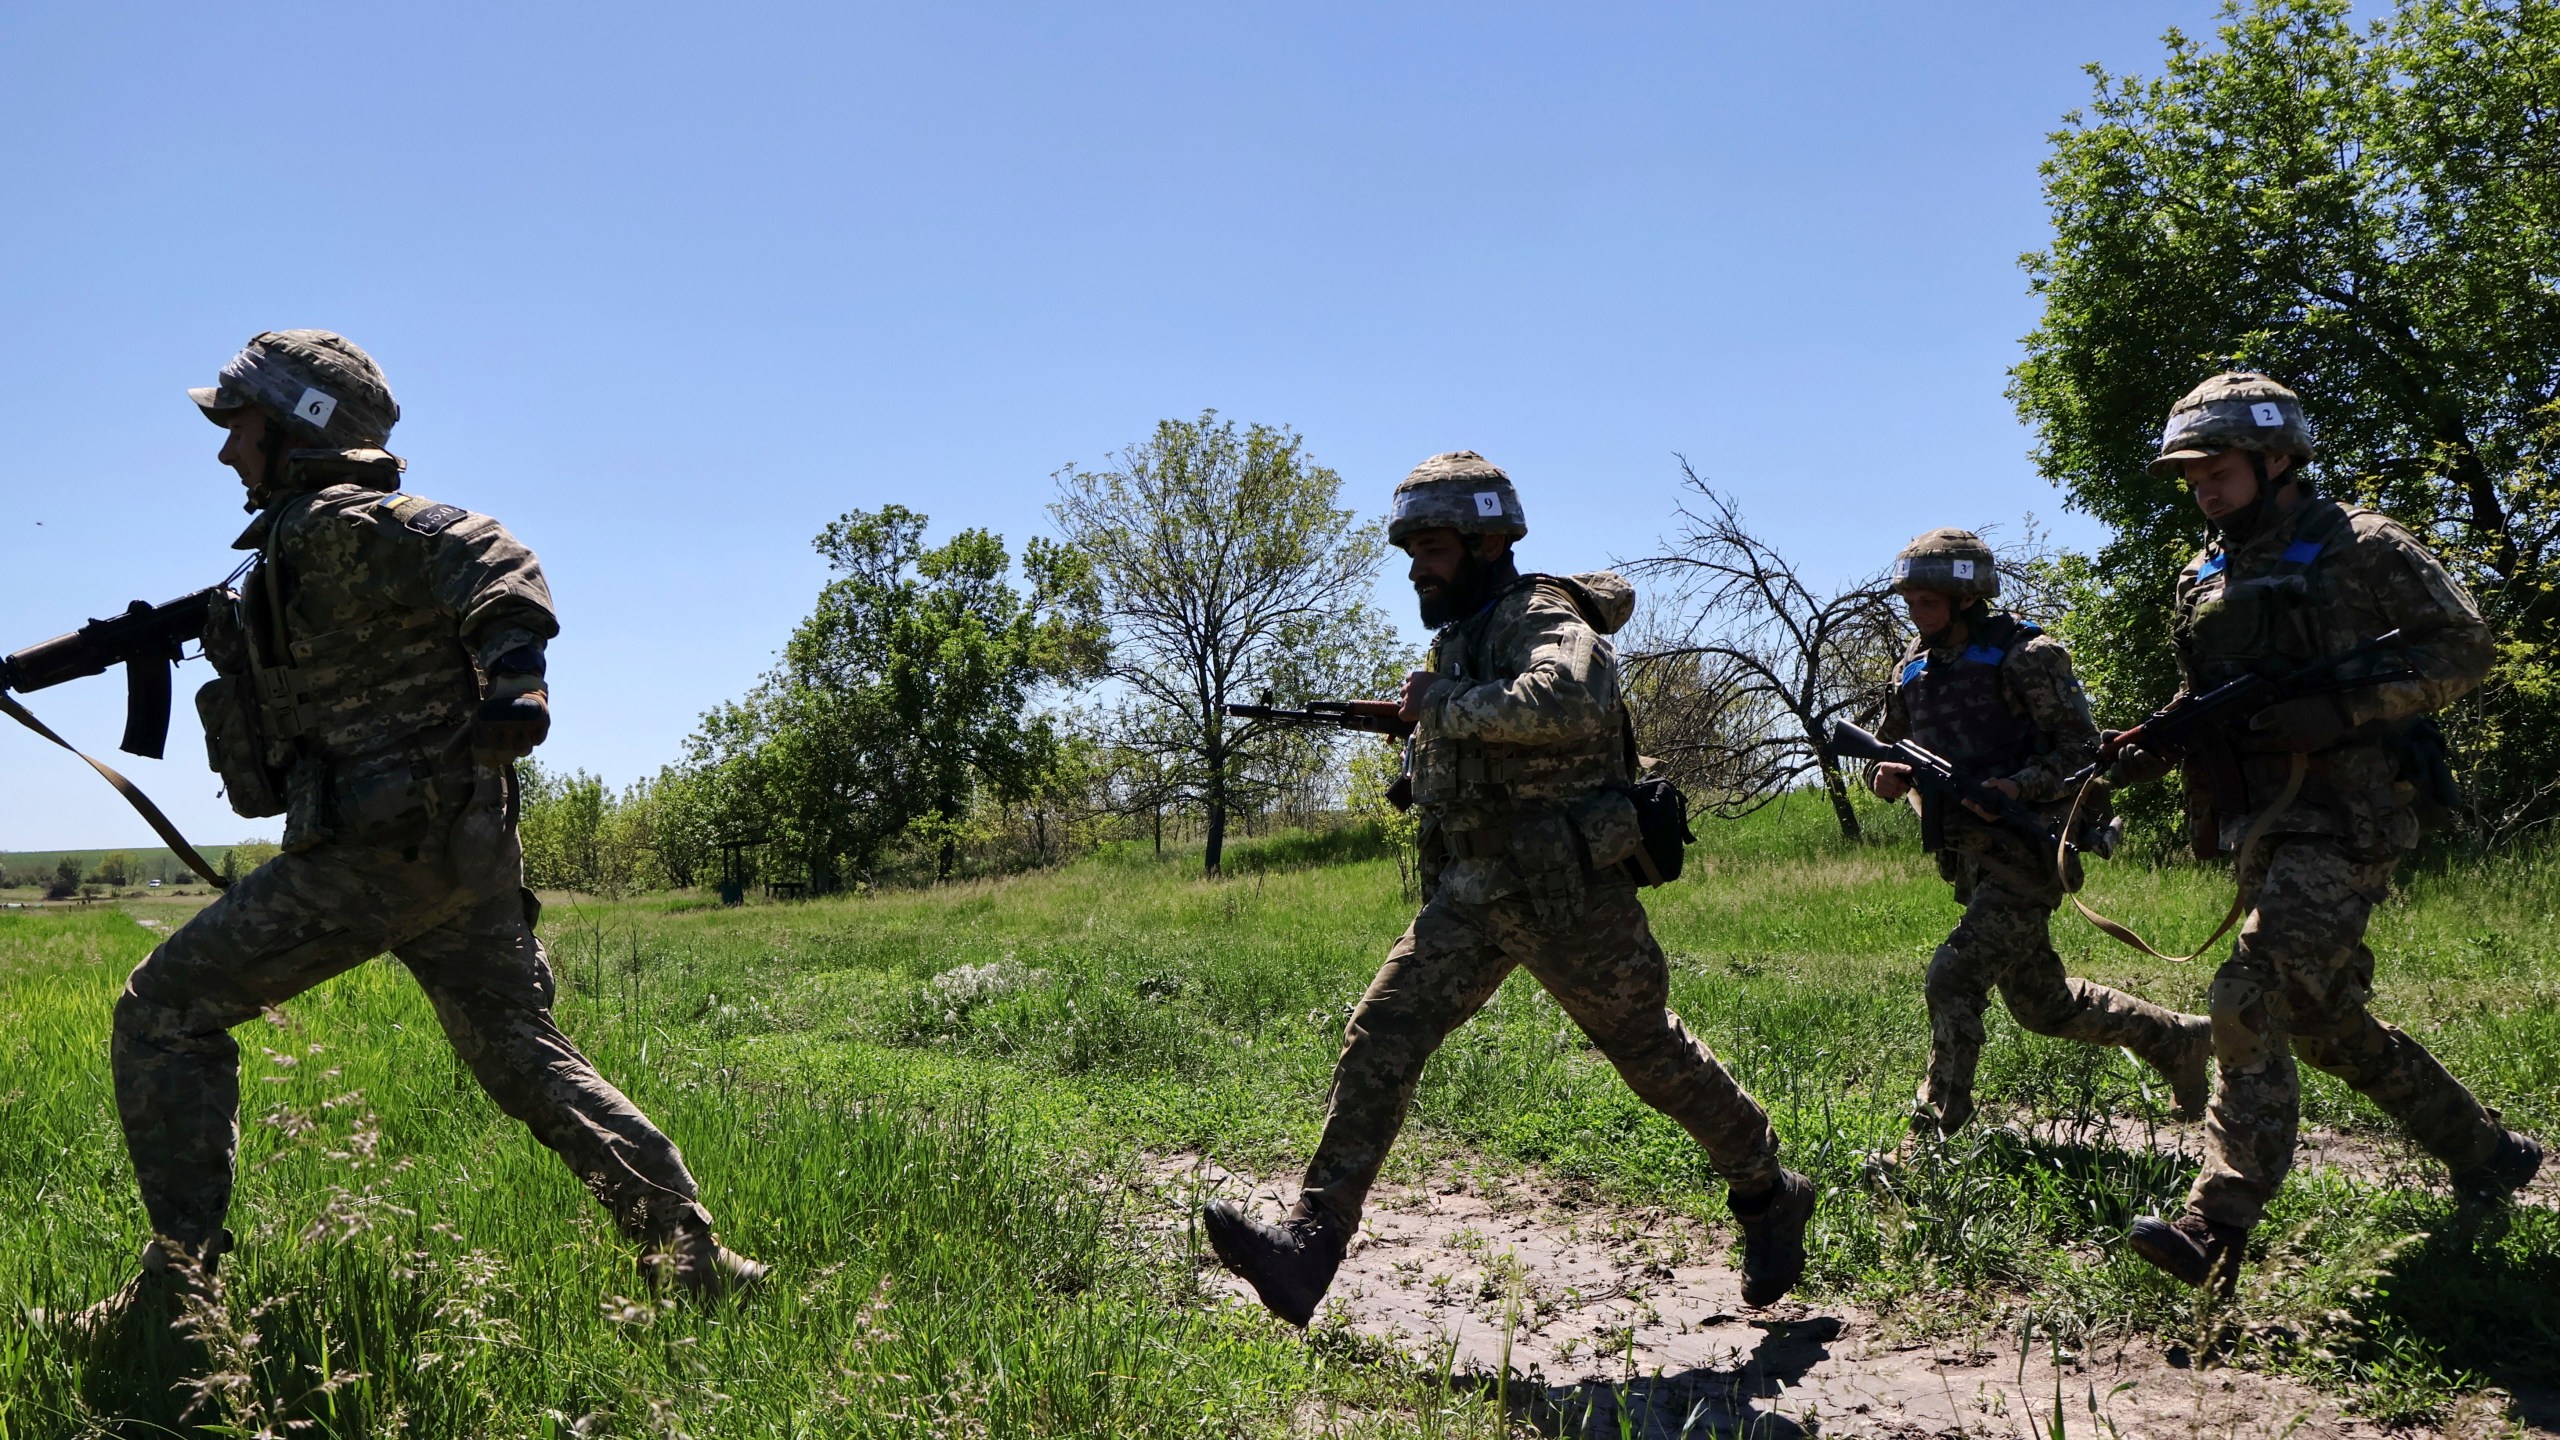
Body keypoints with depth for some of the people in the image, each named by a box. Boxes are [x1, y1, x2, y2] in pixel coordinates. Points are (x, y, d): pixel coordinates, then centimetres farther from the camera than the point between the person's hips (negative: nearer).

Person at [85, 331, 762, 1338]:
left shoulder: (337, 522, -8)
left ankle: (180, 1276, 4)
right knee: (526, 1059, 12)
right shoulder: (305, 538, 22)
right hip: (464, 846, 10)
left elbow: (488, 554, -26)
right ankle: (690, 1251, 9)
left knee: (164, 1011, 3)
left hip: (382, 850, -10)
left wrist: (516, 664, -41)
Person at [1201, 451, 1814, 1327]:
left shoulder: (1544, 618, -13)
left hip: (1567, 894, -8)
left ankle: (1769, 1197, 29)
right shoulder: (1458, 636, 14)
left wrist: (1445, 705, -25)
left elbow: (1568, 703, -37)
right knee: (1380, 1038, -6)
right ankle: (1312, 1241, -8)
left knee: (1651, 1051, 6)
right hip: (1471, 896, 8)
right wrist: (1429, 739, 11)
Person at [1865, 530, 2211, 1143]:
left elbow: (2082, 748, -10)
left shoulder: (2024, 655, -11)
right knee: (2045, 1005, 18)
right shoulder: (1914, 669, 9)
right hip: (1970, 858, 8)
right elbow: (1889, 747, 16)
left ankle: (1933, 1135, -11)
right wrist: (1885, 776, -8)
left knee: (1954, 977, -18)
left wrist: (2019, 785, -26)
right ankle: (2180, 1040, 39)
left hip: (2026, 849, -8)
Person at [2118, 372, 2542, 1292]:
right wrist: (2156, 750, 0)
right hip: (2259, 822, 8)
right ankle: (2486, 1155, 35)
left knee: (2252, 999, -19)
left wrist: (2341, 709, -20)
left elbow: (2462, 648, -8)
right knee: (2326, 1017, 15)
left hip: (2346, 813, -8)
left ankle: (2218, 1226, -19)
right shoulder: (2204, 582, 15)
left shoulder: (2362, 549, -5)